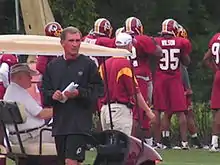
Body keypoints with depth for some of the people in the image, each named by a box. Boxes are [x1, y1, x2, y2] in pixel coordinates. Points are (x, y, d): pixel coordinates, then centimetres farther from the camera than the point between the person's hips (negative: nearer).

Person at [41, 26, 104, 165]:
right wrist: (52, 95, -9)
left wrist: (79, 93, -17)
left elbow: (99, 90, -3)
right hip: (59, 122, 5)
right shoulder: (53, 66, 12)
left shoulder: (88, 64, 0)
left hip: (80, 123, -5)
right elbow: (44, 92, 13)